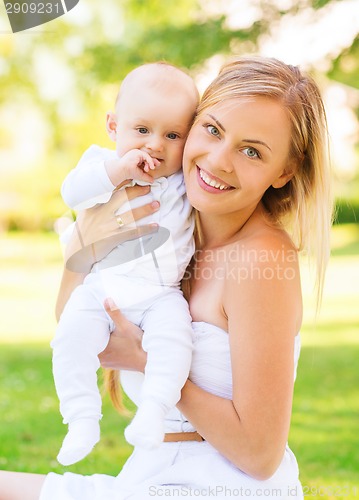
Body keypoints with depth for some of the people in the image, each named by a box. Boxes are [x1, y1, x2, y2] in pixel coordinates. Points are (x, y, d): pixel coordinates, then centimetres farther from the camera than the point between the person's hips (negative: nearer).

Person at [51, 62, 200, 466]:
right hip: (99, 289, 1)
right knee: (72, 335, -20)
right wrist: (118, 170, -23)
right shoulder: (101, 162, 3)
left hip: (161, 295, 0)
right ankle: (82, 419, -13)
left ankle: (152, 411, -24)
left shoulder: (187, 178, 5)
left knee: (173, 333, -28)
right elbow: (72, 192, -14)